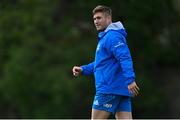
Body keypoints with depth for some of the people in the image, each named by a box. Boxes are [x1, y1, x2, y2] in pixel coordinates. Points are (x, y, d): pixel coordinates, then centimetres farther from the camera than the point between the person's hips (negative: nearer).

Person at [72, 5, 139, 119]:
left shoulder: (112, 36, -11)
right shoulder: (104, 37, 22)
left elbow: (125, 58, -23)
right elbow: (102, 63, 32)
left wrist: (130, 79, -34)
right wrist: (83, 70, 21)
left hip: (109, 88, -10)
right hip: (121, 89, 10)